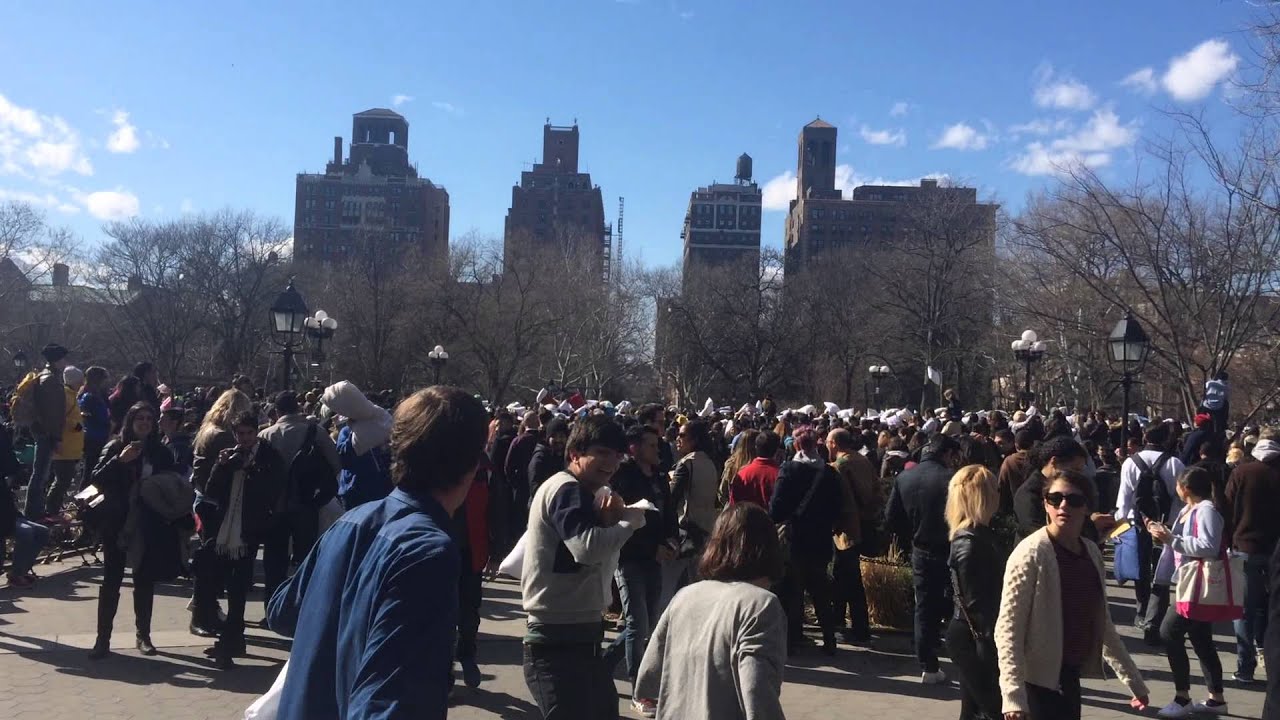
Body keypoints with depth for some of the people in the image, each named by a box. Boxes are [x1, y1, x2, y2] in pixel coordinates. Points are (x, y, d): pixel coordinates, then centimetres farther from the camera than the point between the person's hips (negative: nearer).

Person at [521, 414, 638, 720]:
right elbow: (588, 547, -32)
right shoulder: (568, 490, -17)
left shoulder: (581, 493, 16)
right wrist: (632, 520, -17)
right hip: (560, 640, -10)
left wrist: (608, 522, -6)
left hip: (577, 634, 11)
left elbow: (602, 554, 13)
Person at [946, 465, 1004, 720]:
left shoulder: (980, 535, 8)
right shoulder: (969, 544, -21)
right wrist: (989, 648, -19)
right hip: (972, 638, -9)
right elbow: (975, 604, -21)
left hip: (980, 636, 9)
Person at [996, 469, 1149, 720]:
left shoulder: (1091, 552, 6)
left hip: (1070, 675, 7)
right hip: (1038, 679, -7)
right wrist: (1013, 693, -26)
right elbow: (1008, 627, -18)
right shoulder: (1031, 553, -15)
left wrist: (1133, 679, 21)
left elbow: (1101, 623, 17)